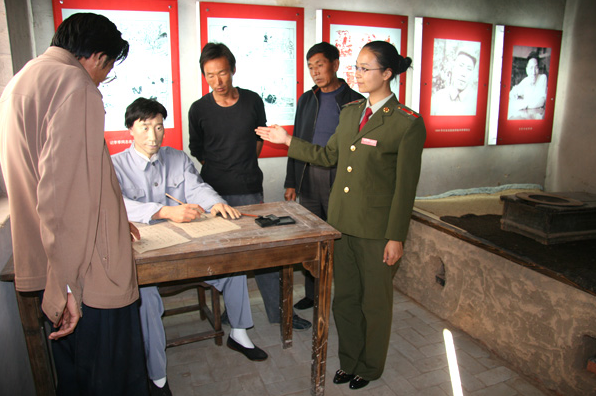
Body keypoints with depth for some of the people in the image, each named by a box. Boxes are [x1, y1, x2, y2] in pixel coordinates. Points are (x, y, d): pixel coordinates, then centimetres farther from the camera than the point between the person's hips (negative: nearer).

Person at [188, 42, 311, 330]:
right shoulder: (199, 110, -1)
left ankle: (277, 311, 21)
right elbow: (197, 151, 11)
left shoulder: (253, 101, 1)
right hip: (215, 192, 0)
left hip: (250, 190, 1)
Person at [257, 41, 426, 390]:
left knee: (375, 302, 13)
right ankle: (350, 360, 40)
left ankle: (369, 368, 37)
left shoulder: (408, 123, -13)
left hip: (377, 231, -6)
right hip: (341, 223, 6)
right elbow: (329, 155, 17)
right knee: (345, 298, 18)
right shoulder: (350, 112, 8)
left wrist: (396, 237, -12)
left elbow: (406, 187, -13)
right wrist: (288, 140, 14)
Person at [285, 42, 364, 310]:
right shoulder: (306, 100, 11)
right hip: (308, 180, 5)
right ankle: (312, 294, 30)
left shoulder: (355, 102, -4)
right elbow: (298, 142, 14)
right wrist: (291, 182, 11)